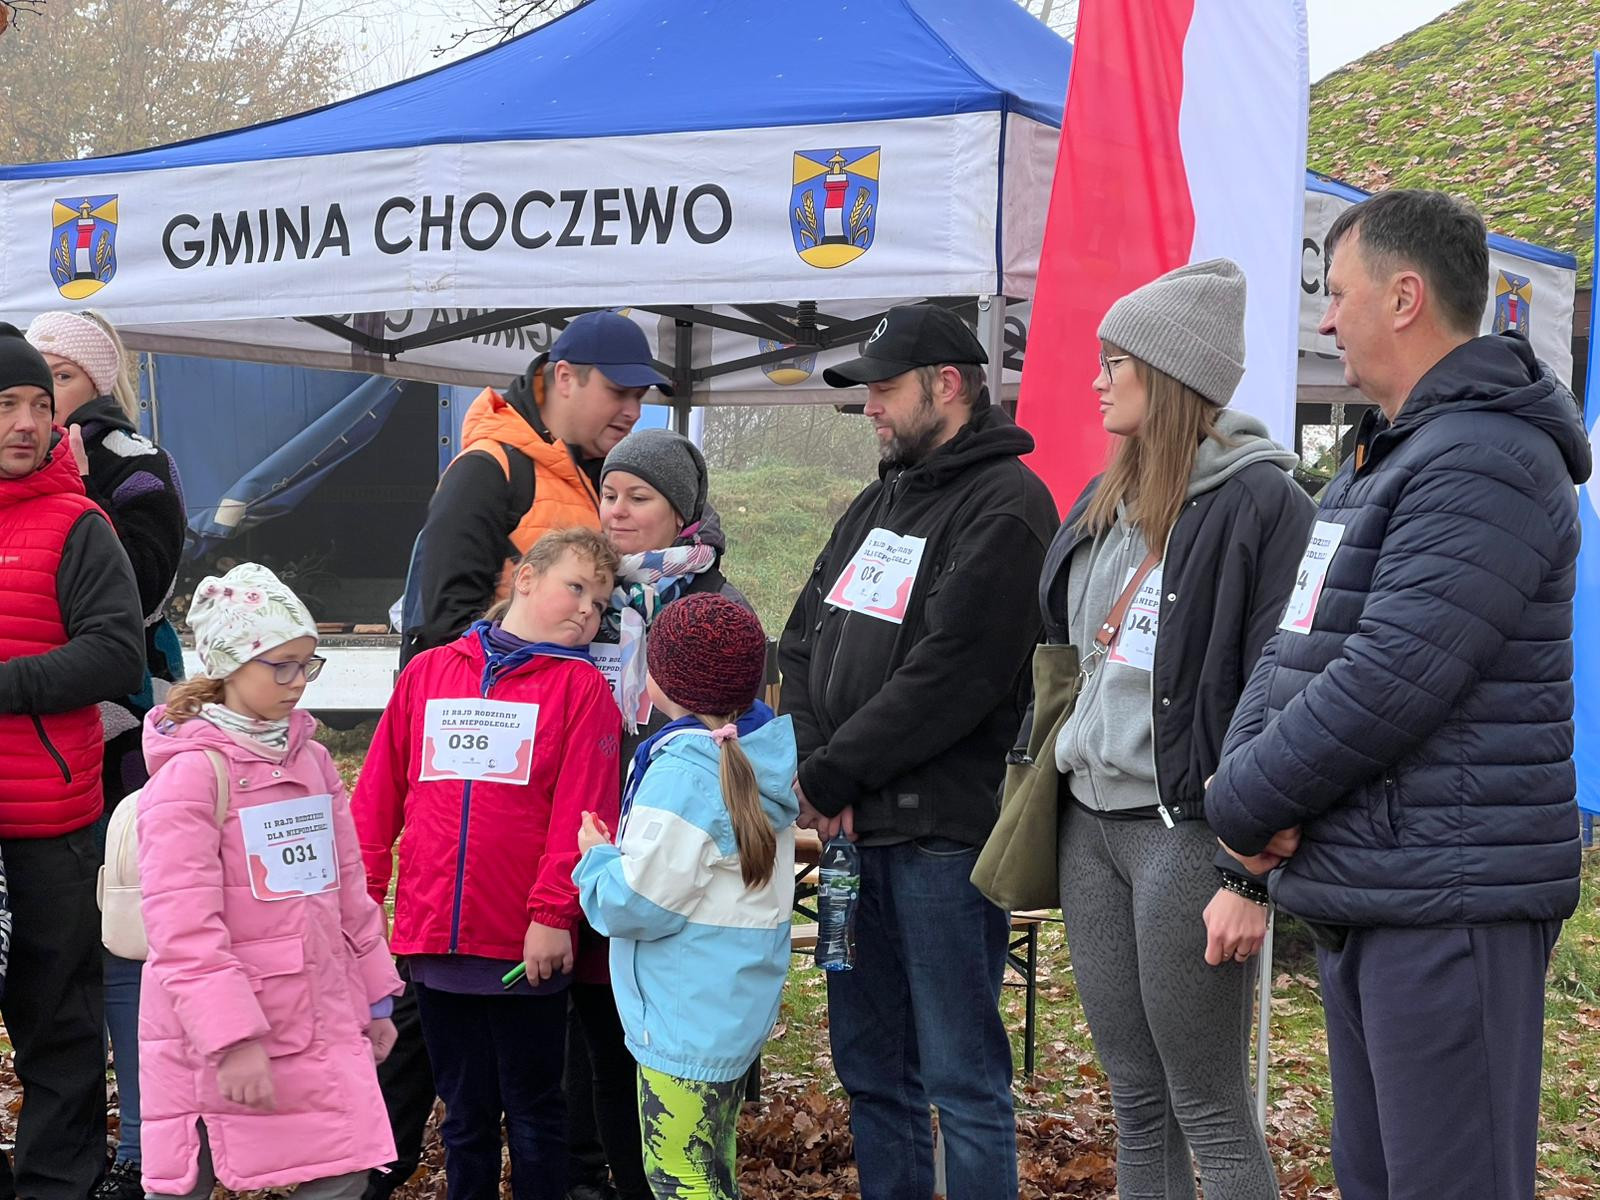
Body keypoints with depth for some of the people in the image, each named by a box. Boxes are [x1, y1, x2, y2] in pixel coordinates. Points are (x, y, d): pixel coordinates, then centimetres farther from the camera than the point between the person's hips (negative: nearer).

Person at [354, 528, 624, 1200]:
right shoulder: (428, 672, 7)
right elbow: (379, 794, 8)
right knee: (464, 1113, 15)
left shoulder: (580, 686, -1)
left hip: (526, 948, -3)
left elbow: (578, 814, -9)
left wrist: (553, 915, -15)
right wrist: (361, 892, 5)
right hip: (431, 937, 3)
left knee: (533, 1112, 8)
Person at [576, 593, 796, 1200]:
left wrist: (596, 859, -2)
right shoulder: (762, 756, 5)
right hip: (741, 1008, 9)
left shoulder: (683, 771, -21)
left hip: (685, 1019, -9)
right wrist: (620, 851, 17)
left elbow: (637, 904, -21)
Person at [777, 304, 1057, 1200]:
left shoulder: (1005, 504, -9)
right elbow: (803, 643, 15)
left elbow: (952, 672, -18)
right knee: (871, 1067, 14)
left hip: (941, 831, -8)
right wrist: (814, 771, -2)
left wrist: (832, 774, -12)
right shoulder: (878, 504, 19)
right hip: (854, 826, 8)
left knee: (962, 1077, -2)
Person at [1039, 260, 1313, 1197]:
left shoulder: (1262, 505, -12)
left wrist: (1252, 878, -19)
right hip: (1090, 823, 8)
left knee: (1211, 1113, -1)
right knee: (1135, 1103, 13)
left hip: (1184, 829, -8)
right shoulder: (1102, 506, 14)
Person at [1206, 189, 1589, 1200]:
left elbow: (1386, 684, -22)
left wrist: (1245, 804, -11)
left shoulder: (1484, 465, -16)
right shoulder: (1380, 461, 19)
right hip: (1365, 898, 10)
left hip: (1449, 904, -10)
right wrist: (1251, 771, -4)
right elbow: (1296, 648, 16)